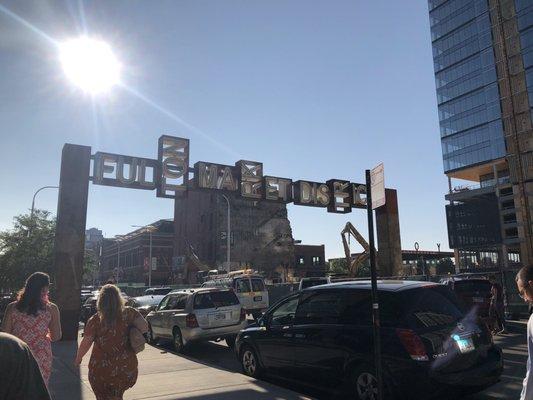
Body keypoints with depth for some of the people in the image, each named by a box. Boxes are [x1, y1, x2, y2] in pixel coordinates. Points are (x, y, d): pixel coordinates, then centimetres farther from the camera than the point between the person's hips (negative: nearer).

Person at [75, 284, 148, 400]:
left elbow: (86, 343, -8)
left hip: (101, 369, -2)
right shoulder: (128, 314, -11)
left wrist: (78, 358, 10)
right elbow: (144, 328, -14)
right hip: (126, 368, 2)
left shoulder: (95, 321, -13)